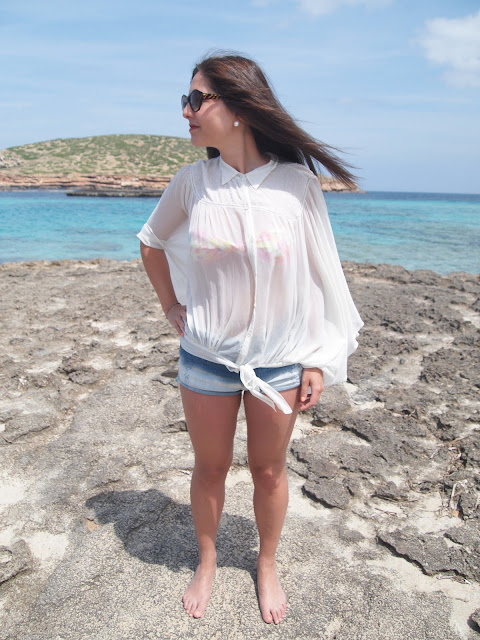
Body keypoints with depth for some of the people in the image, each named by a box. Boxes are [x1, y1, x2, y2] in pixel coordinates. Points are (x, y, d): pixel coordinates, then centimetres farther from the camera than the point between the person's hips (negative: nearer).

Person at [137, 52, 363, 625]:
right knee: (209, 467, 17)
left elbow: (320, 275, -5)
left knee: (269, 470, 15)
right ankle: (206, 562, 43)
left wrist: (320, 361, -4)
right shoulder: (192, 182, -5)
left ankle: (267, 565, 42)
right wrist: (169, 305, 8)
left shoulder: (296, 183, -11)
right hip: (205, 356, 2)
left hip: (280, 358, -1)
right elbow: (151, 241, 14)